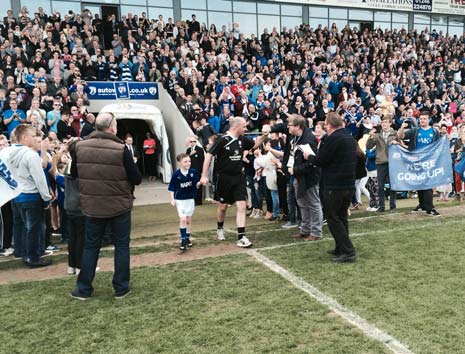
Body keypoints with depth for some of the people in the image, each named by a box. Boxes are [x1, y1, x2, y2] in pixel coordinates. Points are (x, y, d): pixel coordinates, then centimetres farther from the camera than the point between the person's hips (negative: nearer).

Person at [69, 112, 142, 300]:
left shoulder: (79, 147, -6)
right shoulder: (121, 149, -18)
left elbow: (74, 174, 8)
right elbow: (137, 178, -14)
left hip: (92, 206, 3)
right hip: (119, 206, -3)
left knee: (91, 246, 16)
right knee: (121, 246, 11)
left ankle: (83, 288, 22)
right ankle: (121, 288, 18)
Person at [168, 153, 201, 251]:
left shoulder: (194, 172, -8)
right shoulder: (176, 175, -12)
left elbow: (196, 184, 1)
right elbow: (172, 188, -5)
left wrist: (200, 182, -19)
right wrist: (172, 199, -10)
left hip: (190, 199, 3)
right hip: (180, 200, -3)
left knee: (189, 220, 12)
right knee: (183, 219, -12)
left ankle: (187, 238, 27)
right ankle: (183, 240, -4)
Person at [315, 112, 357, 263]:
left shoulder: (333, 138, -16)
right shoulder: (349, 137, 13)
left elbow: (320, 160, -15)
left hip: (335, 186, -9)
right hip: (349, 184, 9)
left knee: (332, 218, -1)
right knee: (341, 217, 17)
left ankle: (348, 251, -5)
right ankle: (341, 248, 24)